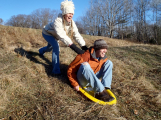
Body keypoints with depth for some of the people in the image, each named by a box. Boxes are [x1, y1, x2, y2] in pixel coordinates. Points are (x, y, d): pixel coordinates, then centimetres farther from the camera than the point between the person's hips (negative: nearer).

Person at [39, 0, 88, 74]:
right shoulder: (58, 21, -43)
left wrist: (84, 47, -43)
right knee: (56, 47, -29)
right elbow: (62, 36, -55)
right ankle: (56, 70, -20)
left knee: (50, 47, 28)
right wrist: (75, 48, -64)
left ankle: (41, 51, 67)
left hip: (54, 35, 7)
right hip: (47, 33, -7)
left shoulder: (72, 23, -23)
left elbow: (77, 35, -31)